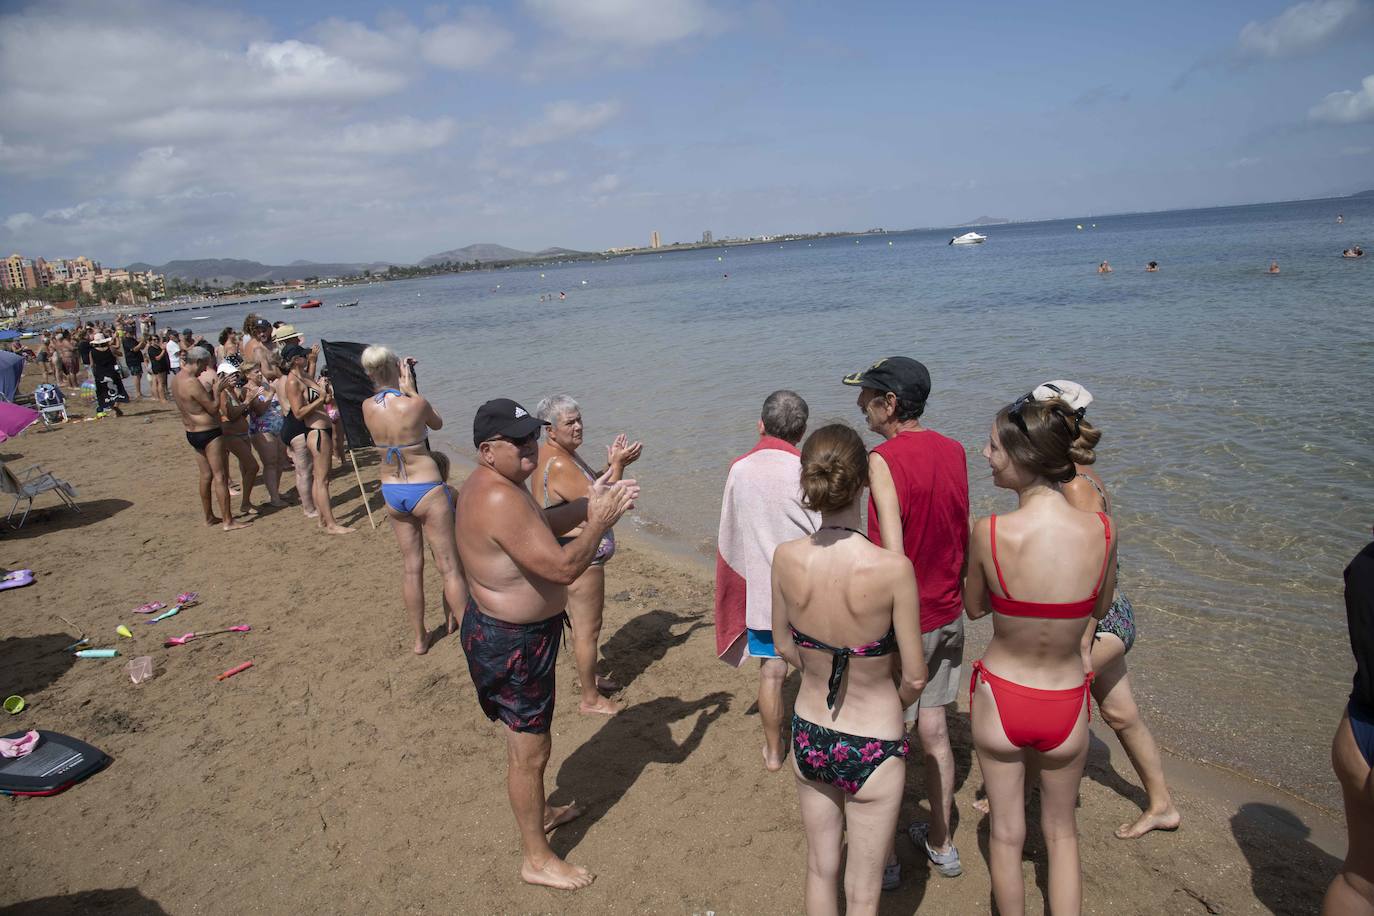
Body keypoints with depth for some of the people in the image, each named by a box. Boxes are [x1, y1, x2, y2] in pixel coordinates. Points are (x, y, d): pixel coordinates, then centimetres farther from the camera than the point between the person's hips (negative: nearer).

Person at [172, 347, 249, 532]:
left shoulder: (176, 379, 8)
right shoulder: (192, 383, -22)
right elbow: (214, 408, -18)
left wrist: (212, 390, 9)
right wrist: (217, 390, -6)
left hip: (192, 433, 10)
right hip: (209, 434, -10)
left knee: (206, 476, 17)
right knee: (220, 477, -4)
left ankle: (209, 517, 26)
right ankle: (228, 521, -1)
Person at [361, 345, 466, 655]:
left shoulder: (367, 407, -5)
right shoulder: (415, 404, -20)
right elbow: (438, 423, 3)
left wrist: (403, 388, 14)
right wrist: (412, 389, 4)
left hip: (392, 492, 5)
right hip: (426, 490, -5)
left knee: (411, 565, 17)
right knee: (449, 567, 4)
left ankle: (420, 638, 28)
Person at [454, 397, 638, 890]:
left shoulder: (488, 485, 3)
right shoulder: (500, 500, -31)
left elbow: (539, 527, 17)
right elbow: (563, 567, -33)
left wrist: (586, 504, 4)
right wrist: (599, 523, -18)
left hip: (499, 629, 11)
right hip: (512, 644, -11)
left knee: (526, 739, 29)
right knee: (529, 753, 7)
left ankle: (539, 812, 51)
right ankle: (537, 859, 25)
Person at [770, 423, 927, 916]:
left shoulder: (786, 558, -16)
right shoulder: (892, 568, -27)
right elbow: (914, 678, -15)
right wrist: (891, 704, 7)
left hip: (809, 736, 3)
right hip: (873, 748, -3)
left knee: (820, 870, 26)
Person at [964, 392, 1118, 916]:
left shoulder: (990, 532, -24)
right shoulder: (1100, 531, -17)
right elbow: (1100, 608, 3)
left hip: (999, 699, -2)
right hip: (1066, 704, 2)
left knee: (1005, 831, 21)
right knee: (1061, 831, 27)